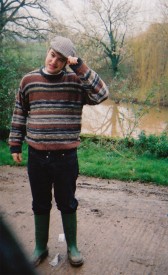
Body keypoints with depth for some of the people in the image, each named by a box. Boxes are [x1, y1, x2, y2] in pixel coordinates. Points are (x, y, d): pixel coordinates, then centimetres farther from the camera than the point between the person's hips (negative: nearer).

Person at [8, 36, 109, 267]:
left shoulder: (76, 81, -3)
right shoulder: (29, 80, 3)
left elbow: (101, 94, -19)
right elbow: (19, 114, 10)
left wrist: (80, 67, -21)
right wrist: (15, 144, 9)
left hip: (66, 158, -1)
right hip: (36, 157, 2)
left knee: (67, 204, 14)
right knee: (40, 205, 16)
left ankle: (72, 247, 35)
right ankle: (40, 248, 37)